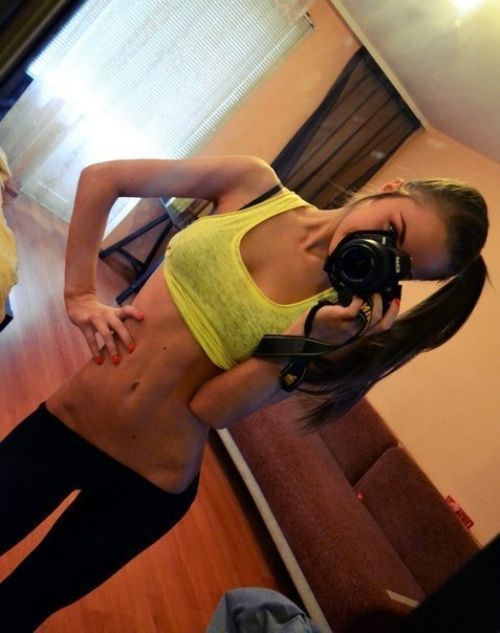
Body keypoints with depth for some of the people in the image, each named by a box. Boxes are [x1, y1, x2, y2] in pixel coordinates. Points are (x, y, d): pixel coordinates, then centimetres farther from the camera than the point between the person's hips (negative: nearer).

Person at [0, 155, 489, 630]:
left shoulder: (343, 313, -12)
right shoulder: (255, 184, -9)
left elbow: (210, 408, -17)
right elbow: (101, 178, -2)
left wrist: (307, 337, -29)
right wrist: (79, 295, -7)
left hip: (151, 482, -1)